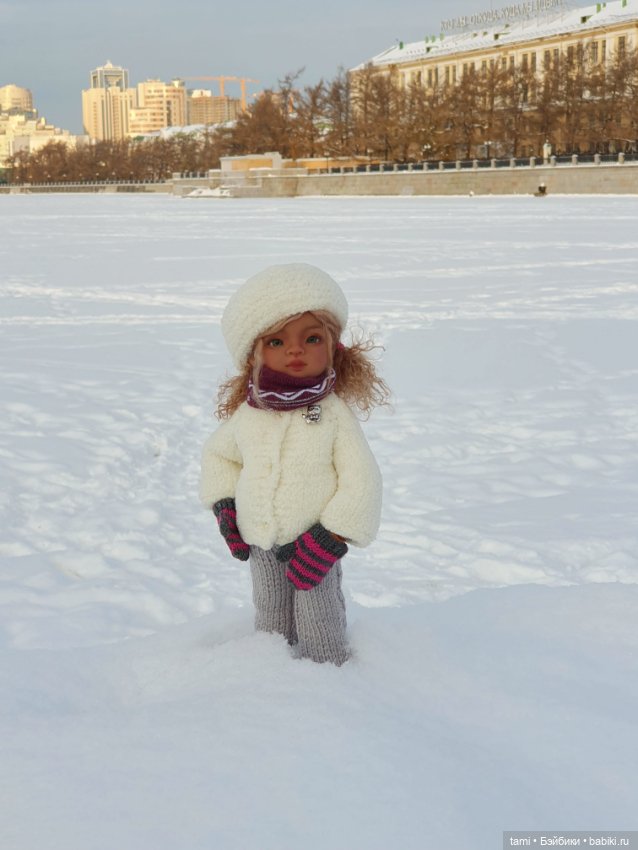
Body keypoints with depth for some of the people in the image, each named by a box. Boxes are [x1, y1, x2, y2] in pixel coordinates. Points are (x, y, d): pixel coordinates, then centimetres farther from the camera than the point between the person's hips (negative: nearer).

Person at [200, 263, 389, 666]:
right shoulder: (245, 415, -4)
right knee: (270, 628, 20)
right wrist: (224, 506, 4)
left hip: (314, 547, -4)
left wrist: (327, 540, -20)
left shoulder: (336, 414, -17)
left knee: (319, 636, 8)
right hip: (260, 548, 4)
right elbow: (217, 454, 16)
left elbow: (361, 482, -17)